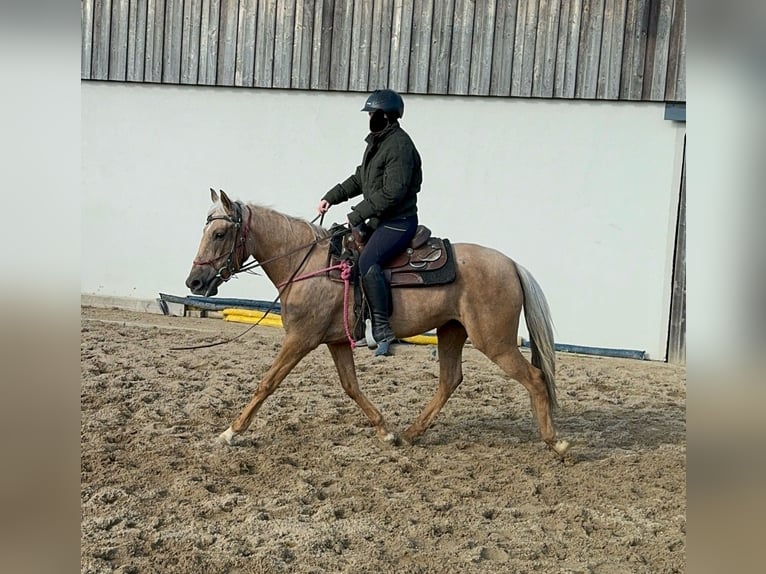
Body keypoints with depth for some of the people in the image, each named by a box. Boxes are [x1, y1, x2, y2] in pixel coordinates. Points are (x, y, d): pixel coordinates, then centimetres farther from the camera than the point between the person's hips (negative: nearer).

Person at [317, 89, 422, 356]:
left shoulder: (399, 144, -15)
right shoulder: (377, 142, 16)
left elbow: (392, 192, -23)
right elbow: (359, 179, 24)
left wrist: (358, 214, -19)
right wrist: (331, 197, 12)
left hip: (399, 222, -11)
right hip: (379, 221, 11)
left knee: (367, 261, -30)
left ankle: (382, 329, -27)